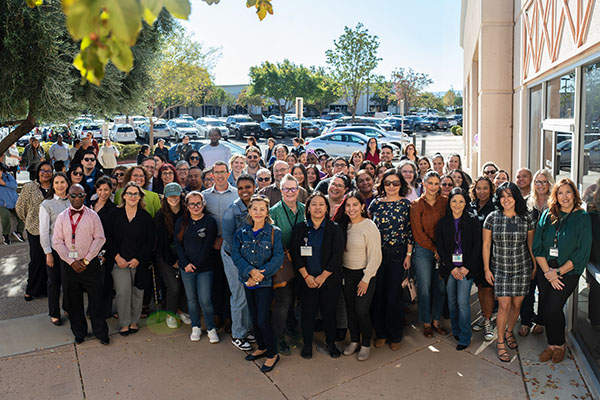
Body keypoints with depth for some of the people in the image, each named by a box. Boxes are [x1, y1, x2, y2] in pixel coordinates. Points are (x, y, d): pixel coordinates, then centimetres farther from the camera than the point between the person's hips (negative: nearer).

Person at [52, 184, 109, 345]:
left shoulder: (92, 215, -1)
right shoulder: (62, 217, 4)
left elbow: (99, 238, -5)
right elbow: (57, 242, -1)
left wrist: (86, 260, -11)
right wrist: (72, 262, -9)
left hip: (90, 264, -2)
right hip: (68, 264, 2)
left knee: (95, 299, 3)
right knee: (73, 301, 12)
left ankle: (101, 332, 19)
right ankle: (79, 332, 30)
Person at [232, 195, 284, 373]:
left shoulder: (274, 232, -7)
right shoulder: (241, 232, 3)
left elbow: (278, 257, -13)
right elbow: (235, 254, -4)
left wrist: (259, 274, -19)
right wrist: (250, 271, -19)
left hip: (266, 282, -4)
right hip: (248, 282, 4)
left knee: (263, 319, -5)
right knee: (254, 317, 15)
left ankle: (272, 353, 15)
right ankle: (262, 347, 36)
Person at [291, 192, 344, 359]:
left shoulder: (335, 229, -3)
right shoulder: (300, 228, 2)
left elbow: (337, 256, -7)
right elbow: (295, 254, -1)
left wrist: (322, 277, -11)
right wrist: (306, 276, -9)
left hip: (329, 280, -1)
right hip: (307, 280, 1)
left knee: (329, 312, 8)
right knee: (308, 312, 7)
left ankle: (331, 343, 29)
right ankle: (307, 344, 27)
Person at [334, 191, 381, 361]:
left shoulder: (369, 226, -13)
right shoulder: (344, 225, 4)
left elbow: (375, 257, -13)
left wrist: (366, 279, -12)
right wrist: (340, 273, 3)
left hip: (364, 274, -5)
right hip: (346, 274, 5)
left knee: (361, 311, -5)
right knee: (350, 309, 12)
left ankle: (366, 344, 17)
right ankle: (354, 340, 30)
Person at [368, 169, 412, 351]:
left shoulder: (406, 203, 0)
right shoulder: (376, 203, 5)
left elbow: (410, 230, 1)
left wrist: (408, 254, -3)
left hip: (397, 254, -2)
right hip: (377, 253, 2)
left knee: (393, 296, 1)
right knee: (378, 294, 6)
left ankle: (395, 336, 19)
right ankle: (381, 333, 23)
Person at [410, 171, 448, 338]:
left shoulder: (445, 202, 4)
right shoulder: (417, 205, -4)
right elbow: (418, 233, -6)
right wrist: (435, 249, -8)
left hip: (442, 251, 3)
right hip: (423, 251, -3)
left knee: (440, 287, 9)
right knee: (424, 289, 4)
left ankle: (436, 321, 26)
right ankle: (426, 323, 20)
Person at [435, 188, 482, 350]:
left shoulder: (473, 221, -1)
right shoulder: (443, 222, 4)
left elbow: (477, 246, -3)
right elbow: (439, 247, 2)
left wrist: (466, 267, -10)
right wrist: (451, 268, -6)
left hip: (467, 268, -2)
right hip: (449, 268, 2)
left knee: (462, 302, -6)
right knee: (452, 301, 9)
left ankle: (464, 338, 8)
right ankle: (455, 331, 28)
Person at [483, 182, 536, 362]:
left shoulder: (526, 219, -2)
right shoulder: (492, 218, -5)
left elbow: (531, 245, 8)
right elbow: (486, 245, 0)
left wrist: (535, 266, 11)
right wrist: (486, 269, -1)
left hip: (522, 268, 2)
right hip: (500, 269, -1)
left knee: (517, 304, 10)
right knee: (504, 305, -5)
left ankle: (509, 332, 37)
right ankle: (500, 342, 12)